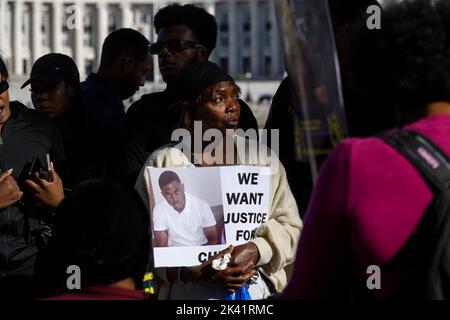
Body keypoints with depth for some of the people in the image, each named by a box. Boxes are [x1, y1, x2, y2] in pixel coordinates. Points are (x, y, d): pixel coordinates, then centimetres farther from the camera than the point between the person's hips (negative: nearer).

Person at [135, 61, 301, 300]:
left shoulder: (262, 158, 13)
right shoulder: (161, 164, 4)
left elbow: (291, 227, 9)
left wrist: (255, 251, -9)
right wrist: (195, 273, -15)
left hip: (257, 292, 2)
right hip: (188, 295, -2)